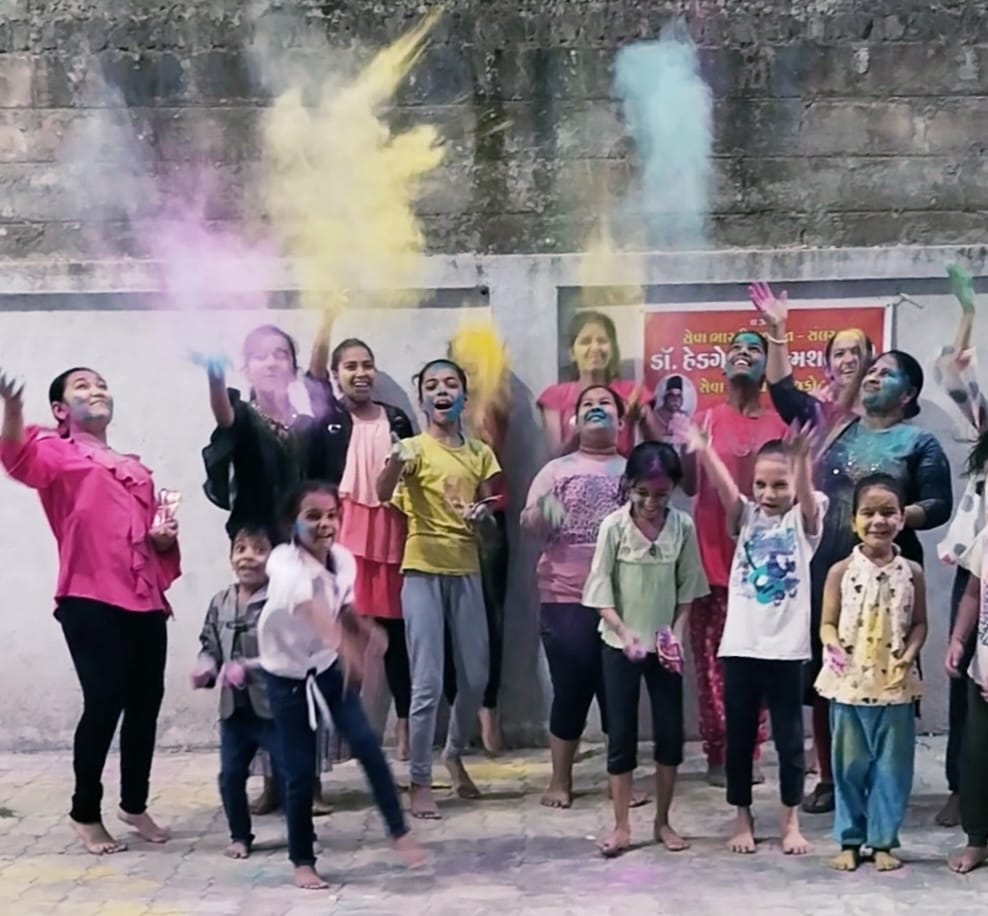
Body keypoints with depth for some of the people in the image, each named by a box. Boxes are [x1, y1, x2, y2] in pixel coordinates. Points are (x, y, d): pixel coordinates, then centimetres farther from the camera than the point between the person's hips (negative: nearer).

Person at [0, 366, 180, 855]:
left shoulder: (136, 469, 24)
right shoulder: (57, 453, 4)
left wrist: (165, 535, 5)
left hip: (146, 602, 6)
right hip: (90, 601, -6)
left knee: (146, 703, 8)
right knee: (105, 702, -9)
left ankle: (135, 805, 25)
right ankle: (85, 813, 9)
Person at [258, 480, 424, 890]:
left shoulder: (343, 560, -8)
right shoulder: (285, 563, -28)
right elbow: (309, 608, -49)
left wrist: (365, 629, -12)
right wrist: (344, 644, -66)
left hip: (328, 667, 4)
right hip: (288, 676, -4)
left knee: (367, 745, -7)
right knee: (299, 771, 1)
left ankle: (399, 831, 8)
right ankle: (302, 861, 18)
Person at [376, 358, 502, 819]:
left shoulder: (480, 453, 9)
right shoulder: (414, 448, -6)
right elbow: (382, 495, -25)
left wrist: (483, 515, -9)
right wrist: (394, 462, -47)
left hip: (466, 571, 5)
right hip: (423, 571, -5)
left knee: (476, 678, 12)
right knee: (427, 683, -5)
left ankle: (455, 754, 37)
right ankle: (420, 782, 7)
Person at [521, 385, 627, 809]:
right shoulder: (556, 469, 8)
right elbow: (531, 526, 0)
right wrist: (537, 514, -23)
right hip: (565, 599, -1)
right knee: (570, 689, 2)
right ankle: (560, 780, 15)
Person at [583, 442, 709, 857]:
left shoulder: (683, 526, -5)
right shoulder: (613, 526, -10)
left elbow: (688, 590, 1)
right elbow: (601, 591, -9)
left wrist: (675, 633, -9)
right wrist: (625, 633, -19)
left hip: (665, 646, 2)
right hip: (620, 645, -2)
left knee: (670, 733, 6)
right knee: (621, 735, 3)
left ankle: (663, 822, 21)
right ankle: (621, 827, 12)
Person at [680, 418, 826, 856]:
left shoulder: (804, 520, 1)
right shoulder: (746, 516, 6)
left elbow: (805, 492, -21)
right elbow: (724, 487, -13)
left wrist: (801, 457, -43)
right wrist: (703, 450, -34)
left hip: (786, 647, -2)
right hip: (740, 645, 2)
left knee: (789, 737, 8)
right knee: (739, 736, 9)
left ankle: (790, 820, 22)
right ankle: (743, 819, 23)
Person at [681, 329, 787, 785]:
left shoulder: (781, 424, 6)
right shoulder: (705, 419, 6)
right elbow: (688, 484, 4)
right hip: (713, 554, 0)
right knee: (713, 658, 2)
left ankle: (750, 751, 14)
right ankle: (717, 753, 11)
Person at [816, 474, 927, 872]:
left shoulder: (912, 572, -1)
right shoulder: (841, 571, -4)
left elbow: (919, 624, 6)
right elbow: (827, 623, 1)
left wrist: (908, 656, -11)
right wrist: (834, 647, -20)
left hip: (896, 685, 1)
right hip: (849, 684, -1)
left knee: (892, 766, 7)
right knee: (849, 765, 9)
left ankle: (883, 841, 21)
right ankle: (849, 841, 21)